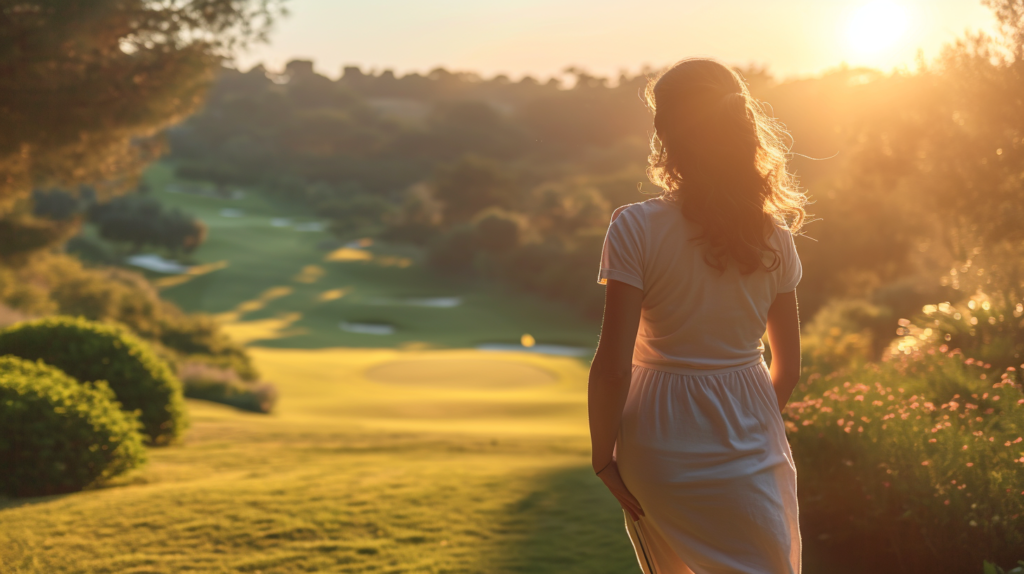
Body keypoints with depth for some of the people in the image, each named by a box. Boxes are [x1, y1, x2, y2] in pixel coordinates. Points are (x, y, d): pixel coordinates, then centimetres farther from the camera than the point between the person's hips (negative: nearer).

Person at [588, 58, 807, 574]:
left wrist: (602, 455, -4)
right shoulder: (773, 235, -1)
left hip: (659, 439, -2)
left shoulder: (636, 228, -14)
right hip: (749, 440, 2)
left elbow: (612, 367, -18)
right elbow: (788, 365, 6)